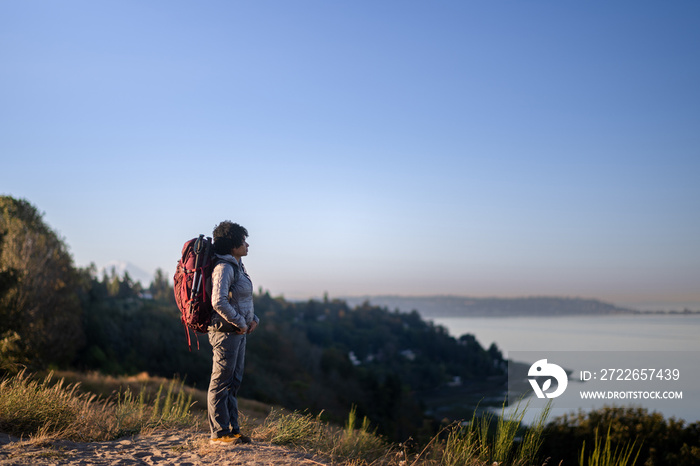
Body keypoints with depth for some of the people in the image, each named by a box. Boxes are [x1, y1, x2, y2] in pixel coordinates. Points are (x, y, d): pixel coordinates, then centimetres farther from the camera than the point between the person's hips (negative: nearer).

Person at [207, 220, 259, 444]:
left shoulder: (237, 266, 13)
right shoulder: (224, 268, -17)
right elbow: (218, 301, -28)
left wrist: (253, 318, 9)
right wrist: (239, 322, -18)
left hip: (238, 332, 10)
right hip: (226, 332, -10)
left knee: (234, 382, 14)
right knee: (221, 383, -1)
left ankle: (232, 430, 23)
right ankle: (219, 433, 7)